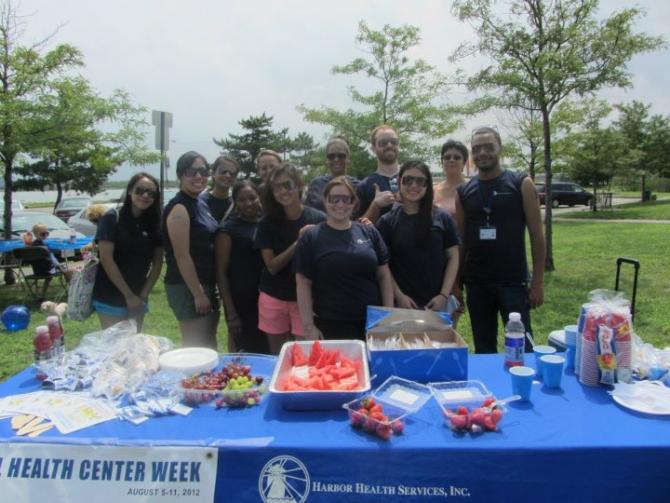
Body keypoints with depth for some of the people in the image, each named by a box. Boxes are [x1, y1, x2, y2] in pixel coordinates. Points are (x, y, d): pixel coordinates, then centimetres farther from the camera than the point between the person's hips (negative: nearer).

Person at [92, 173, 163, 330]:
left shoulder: (154, 224, 4)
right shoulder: (112, 218, -10)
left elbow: (157, 263, 5)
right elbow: (106, 259, -15)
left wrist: (144, 294, -5)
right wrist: (128, 295, -14)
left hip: (138, 298, 5)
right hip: (110, 298, -5)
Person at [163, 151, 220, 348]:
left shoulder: (202, 204, 12)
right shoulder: (179, 208, -15)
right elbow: (182, 256, -20)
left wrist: (207, 290, 14)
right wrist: (197, 293, -20)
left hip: (206, 284, 9)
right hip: (187, 287, -9)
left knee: (209, 345, 17)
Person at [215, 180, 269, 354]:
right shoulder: (228, 228, -6)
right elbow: (221, 272, -8)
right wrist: (231, 312, -12)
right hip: (240, 300, -4)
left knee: (266, 352, 12)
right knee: (247, 352, 5)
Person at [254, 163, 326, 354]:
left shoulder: (318, 220, -8)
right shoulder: (267, 222, -3)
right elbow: (272, 266, -10)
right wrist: (298, 242, -20)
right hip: (273, 298, 2)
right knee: (278, 355, 12)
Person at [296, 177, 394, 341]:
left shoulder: (369, 232, 5)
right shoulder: (310, 238, -3)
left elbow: (384, 275, 7)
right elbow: (303, 283, -4)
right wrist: (309, 326, -7)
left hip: (372, 322, 3)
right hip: (330, 326, -3)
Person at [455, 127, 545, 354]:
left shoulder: (521, 184, -3)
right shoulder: (463, 192, 5)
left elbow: (536, 235, -3)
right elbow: (460, 239, 9)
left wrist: (538, 281, -7)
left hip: (514, 282, -3)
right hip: (476, 284, 3)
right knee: (483, 349, 13)